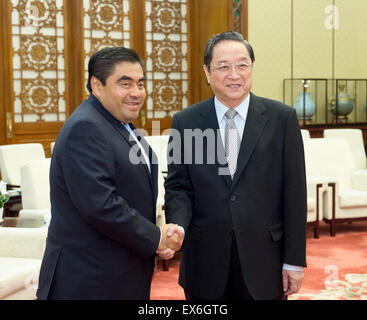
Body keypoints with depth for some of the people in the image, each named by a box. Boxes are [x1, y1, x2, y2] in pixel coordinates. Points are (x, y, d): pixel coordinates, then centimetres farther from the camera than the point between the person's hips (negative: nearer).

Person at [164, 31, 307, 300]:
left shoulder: (282, 118, -3)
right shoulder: (185, 122, 0)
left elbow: (294, 193, -2)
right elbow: (178, 187, 2)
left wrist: (294, 261, -3)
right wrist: (177, 227, -19)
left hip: (264, 261, 0)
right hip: (205, 264, 1)